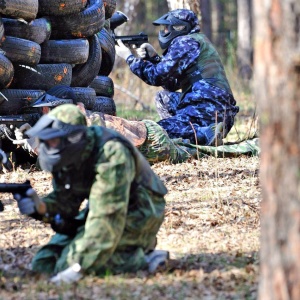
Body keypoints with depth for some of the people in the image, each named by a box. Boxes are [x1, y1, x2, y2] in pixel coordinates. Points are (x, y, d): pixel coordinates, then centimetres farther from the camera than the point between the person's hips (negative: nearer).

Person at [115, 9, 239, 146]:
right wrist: (153, 57, 17)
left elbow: (157, 76, -7)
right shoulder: (196, 41, 26)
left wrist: (129, 57, 4)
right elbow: (171, 84, 26)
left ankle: (208, 133, -25)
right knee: (163, 97, 26)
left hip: (208, 108, -10)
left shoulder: (187, 42, -3)